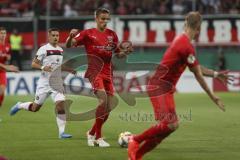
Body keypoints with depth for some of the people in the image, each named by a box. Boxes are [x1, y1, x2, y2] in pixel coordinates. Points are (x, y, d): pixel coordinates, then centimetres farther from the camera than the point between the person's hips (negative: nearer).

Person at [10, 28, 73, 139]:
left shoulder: (61, 50, 11)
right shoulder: (44, 49, -9)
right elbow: (33, 64, -9)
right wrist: (42, 67, -26)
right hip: (44, 83, -4)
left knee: (61, 105, -13)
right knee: (35, 108, 5)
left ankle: (61, 132, -10)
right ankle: (19, 106, 36)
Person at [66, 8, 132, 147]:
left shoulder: (112, 35, 12)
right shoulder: (88, 34, 1)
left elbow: (119, 54, 19)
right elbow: (69, 45, -3)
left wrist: (127, 51, -3)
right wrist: (71, 36, -25)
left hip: (108, 73, 5)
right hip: (95, 71, -5)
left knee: (108, 108, 3)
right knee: (103, 99, -27)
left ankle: (92, 133, 26)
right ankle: (98, 137, -20)